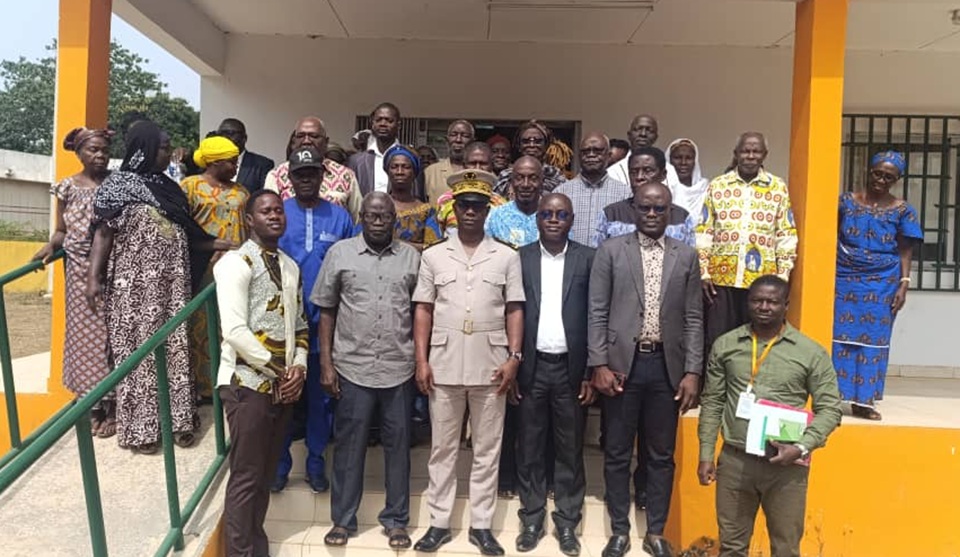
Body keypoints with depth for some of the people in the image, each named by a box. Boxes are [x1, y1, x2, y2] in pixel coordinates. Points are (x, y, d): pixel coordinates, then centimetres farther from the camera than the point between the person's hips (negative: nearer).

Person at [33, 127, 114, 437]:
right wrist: (50, 247, -10)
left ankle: (112, 405, 10)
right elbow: (61, 231, 9)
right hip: (80, 272, 2)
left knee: (111, 333, 0)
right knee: (84, 333, 6)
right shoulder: (67, 188, 5)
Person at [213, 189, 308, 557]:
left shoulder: (290, 267, 14)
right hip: (248, 384, -7)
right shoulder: (236, 263, -9)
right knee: (246, 477, 1)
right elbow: (234, 331, -18)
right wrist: (277, 370, -12)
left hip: (284, 385, 7)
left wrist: (298, 367, -1)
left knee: (266, 474, 16)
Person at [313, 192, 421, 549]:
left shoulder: (411, 257, 4)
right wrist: (326, 363, -2)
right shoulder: (339, 253, 1)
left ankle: (396, 519, 26)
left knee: (398, 444, 11)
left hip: (399, 369, 1)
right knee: (349, 444, 10)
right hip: (352, 367, -1)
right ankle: (343, 518, 26)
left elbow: (420, 312, 7)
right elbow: (326, 311, 3)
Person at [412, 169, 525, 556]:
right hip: (444, 365, 1)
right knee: (443, 449, 9)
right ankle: (439, 523, 21)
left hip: (490, 366, 0)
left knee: (487, 450, 8)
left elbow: (515, 310, 3)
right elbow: (423, 310, 4)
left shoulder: (507, 256, 4)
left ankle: (481, 524, 20)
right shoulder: (433, 256, 6)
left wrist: (513, 357, -6)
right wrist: (421, 361, -2)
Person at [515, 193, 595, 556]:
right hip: (531, 366, 1)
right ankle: (531, 519, 24)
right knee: (529, 448, 9)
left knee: (570, 449, 10)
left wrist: (592, 371, -4)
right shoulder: (519, 258, 3)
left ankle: (567, 522, 24)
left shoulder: (588, 259, 1)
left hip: (571, 368, 0)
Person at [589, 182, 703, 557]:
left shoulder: (687, 256, 7)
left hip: (667, 366, 2)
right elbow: (598, 312, -2)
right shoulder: (611, 250, 2)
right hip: (622, 363, -1)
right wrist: (599, 364, -9)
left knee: (661, 455, 12)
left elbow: (693, 319, 5)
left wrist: (693, 372, -2)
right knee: (617, 454, 8)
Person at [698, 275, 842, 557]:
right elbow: (712, 403, 6)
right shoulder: (724, 345, 3)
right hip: (734, 460, 1)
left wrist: (801, 447, -15)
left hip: (787, 465, -1)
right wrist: (706, 454, 3)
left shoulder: (811, 352, -2)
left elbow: (829, 408, -1)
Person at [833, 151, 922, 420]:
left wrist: (903, 284, -4)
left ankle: (863, 400, 10)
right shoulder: (846, 201, 4)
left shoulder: (902, 211, 4)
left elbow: (905, 252, 5)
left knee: (872, 339, 3)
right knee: (840, 338, 0)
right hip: (844, 281, 0)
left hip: (881, 285, 0)